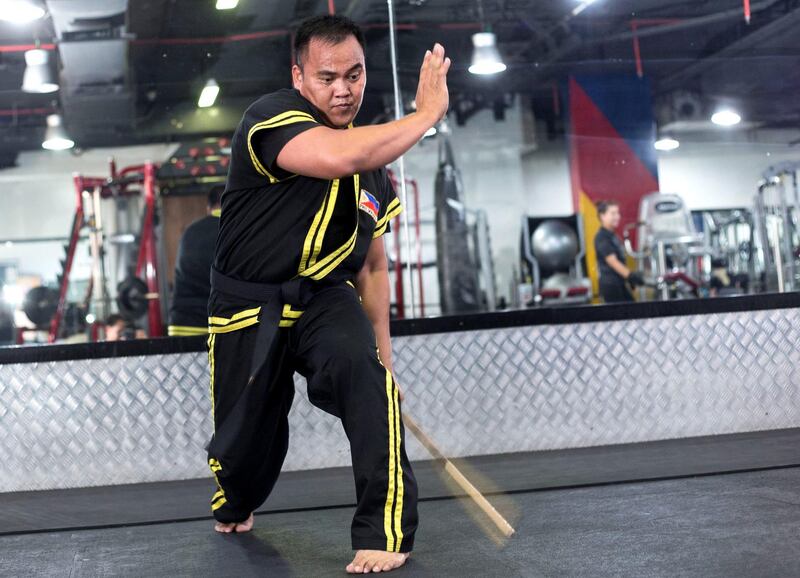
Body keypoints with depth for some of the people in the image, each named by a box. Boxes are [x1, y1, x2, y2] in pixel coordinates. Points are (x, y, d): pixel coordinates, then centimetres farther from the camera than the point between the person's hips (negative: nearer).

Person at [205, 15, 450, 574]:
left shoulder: (375, 167, 6)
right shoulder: (272, 117, -15)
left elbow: (373, 268, 14)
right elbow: (339, 157, -38)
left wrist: (384, 356, 10)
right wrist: (428, 112, -26)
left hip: (324, 298, 3)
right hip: (248, 306, -3)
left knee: (364, 370, -29)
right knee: (245, 443, 7)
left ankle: (385, 532, -21)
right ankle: (235, 507, 45)